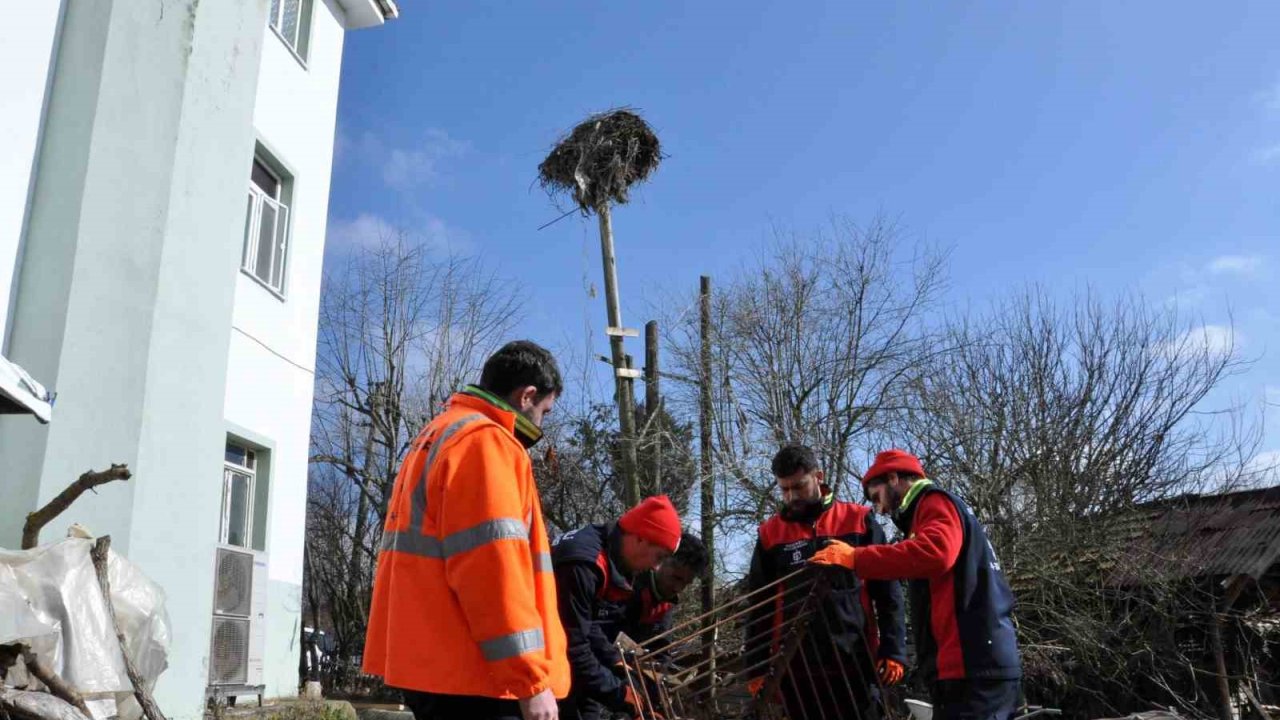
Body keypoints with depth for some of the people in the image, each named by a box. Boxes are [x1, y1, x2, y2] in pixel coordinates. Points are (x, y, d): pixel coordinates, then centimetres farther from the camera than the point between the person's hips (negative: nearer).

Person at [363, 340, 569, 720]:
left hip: (433, 666, 10)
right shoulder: (485, 442, -11)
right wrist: (531, 680, -18)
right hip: (468, 674, -10)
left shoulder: (436, 437, 21)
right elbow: (492, 571, -20)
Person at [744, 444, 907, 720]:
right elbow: (759, 604, 11)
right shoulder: (770, 533, 8)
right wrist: (756, 666, 4)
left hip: (854, 660, -2)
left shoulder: (859, 521, 4)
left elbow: (887, 592, 4)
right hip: (796, 665, 2)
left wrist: (893, 650, -5)